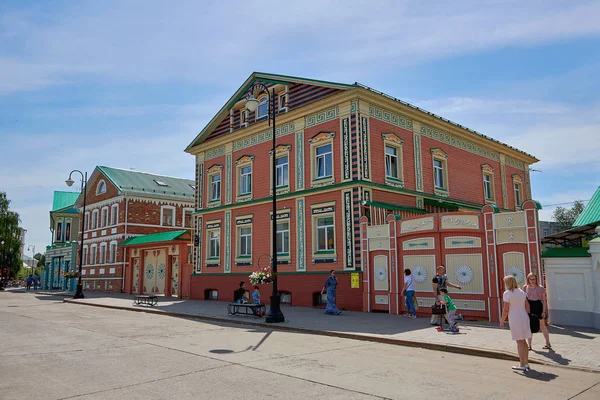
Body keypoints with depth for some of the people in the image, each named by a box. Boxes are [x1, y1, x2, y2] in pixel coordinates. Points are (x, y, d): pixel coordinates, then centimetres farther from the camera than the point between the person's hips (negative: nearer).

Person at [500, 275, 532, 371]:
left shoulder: (507, 293, -11)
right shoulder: (522, 292, 11)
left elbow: (506, 310, -12)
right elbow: (527, 307, 11)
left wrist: (502, 321, -3)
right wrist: (526, 317, 21)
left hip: (515, 319, -7)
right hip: (524, 318, 7)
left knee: (520, 342, 0)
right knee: (523, 341, 16)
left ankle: (522, 365, 6)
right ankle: (526, 363, 23)